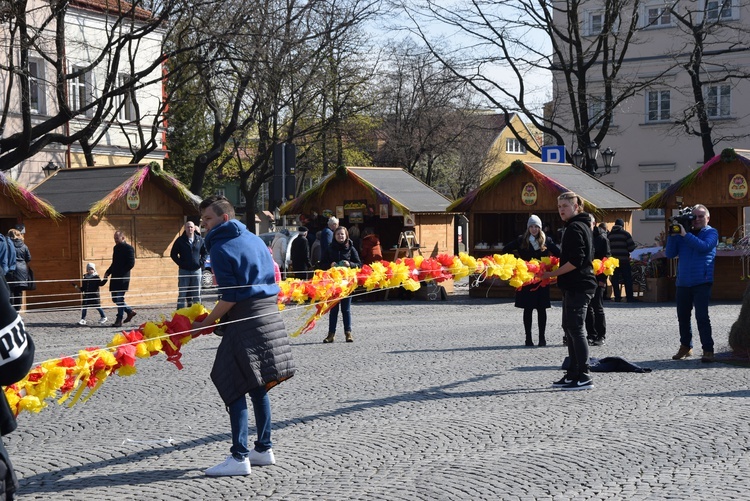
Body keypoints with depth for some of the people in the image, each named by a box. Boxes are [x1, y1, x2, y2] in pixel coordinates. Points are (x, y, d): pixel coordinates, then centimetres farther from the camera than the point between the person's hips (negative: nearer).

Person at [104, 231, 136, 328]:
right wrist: (108, 272, 11)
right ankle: (130, 311, 24)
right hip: (115, 277, 8)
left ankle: (119, 320, -2)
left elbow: (131, 263, -14)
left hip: (123, 278, -8)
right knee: (115, 299, 9)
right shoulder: (116, 248, 17)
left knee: (119, 299, -7)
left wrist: (121, 272, -19)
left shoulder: (128, 248, -7)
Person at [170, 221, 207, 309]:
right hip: (184, 270, -2)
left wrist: (201, 262, 0)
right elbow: (173, 254, 3)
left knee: (197, 294, 8)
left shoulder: (200, 240, 4)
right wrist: (180, 263, -6)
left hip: (196, 270, 2)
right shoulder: (180, 240, -1)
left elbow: (204, 252, 14)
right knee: (182, 294, -2)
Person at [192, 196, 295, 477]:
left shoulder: (221, 248, -9)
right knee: (258, 388, 15)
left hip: (245, 321, -8)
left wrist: (205, 323, -7)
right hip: (271, 316, 8)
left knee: (235, 389, -6)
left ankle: (239, 458, -9)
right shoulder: (255, 240, 15)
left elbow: (229, 298, -15)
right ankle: (264, 449, 20)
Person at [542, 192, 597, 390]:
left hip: (578, 286, -11)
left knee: (575, 329, -9)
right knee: (569, 328, 15)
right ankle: (573, 374, 20)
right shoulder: (581, 225, 18)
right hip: (574, 286, 11)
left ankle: (584, 377, -8)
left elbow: (575, 261, -22)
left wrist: (553, 274, -16)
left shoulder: (575, 228, -14)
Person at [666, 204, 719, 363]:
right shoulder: (683, 233, 13)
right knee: (683, 316, 11)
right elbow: (670, 254, 8)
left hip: (701, 282, -5)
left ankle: (708, 350, -7)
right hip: (683, 282, 5)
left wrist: (685, 235, -20)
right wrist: (672, 234, -4)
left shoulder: (711, 232, 3)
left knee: (702, 316, -12)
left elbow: (704, 246, -18)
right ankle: (685, 347, 25)